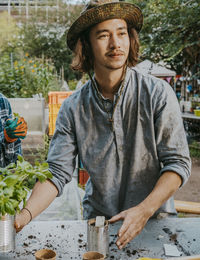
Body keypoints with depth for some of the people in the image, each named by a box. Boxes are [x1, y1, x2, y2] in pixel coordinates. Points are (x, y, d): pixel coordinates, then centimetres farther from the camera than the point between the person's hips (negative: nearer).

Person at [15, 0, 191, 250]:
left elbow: (177, 162, -8)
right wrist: (25, 214, -20)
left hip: (154, 217, -1)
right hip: (97, 218, 1)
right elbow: (57, 172, -4)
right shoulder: (72, 109, -3)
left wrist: (144, 210, -20)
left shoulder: (158, 93, -8)